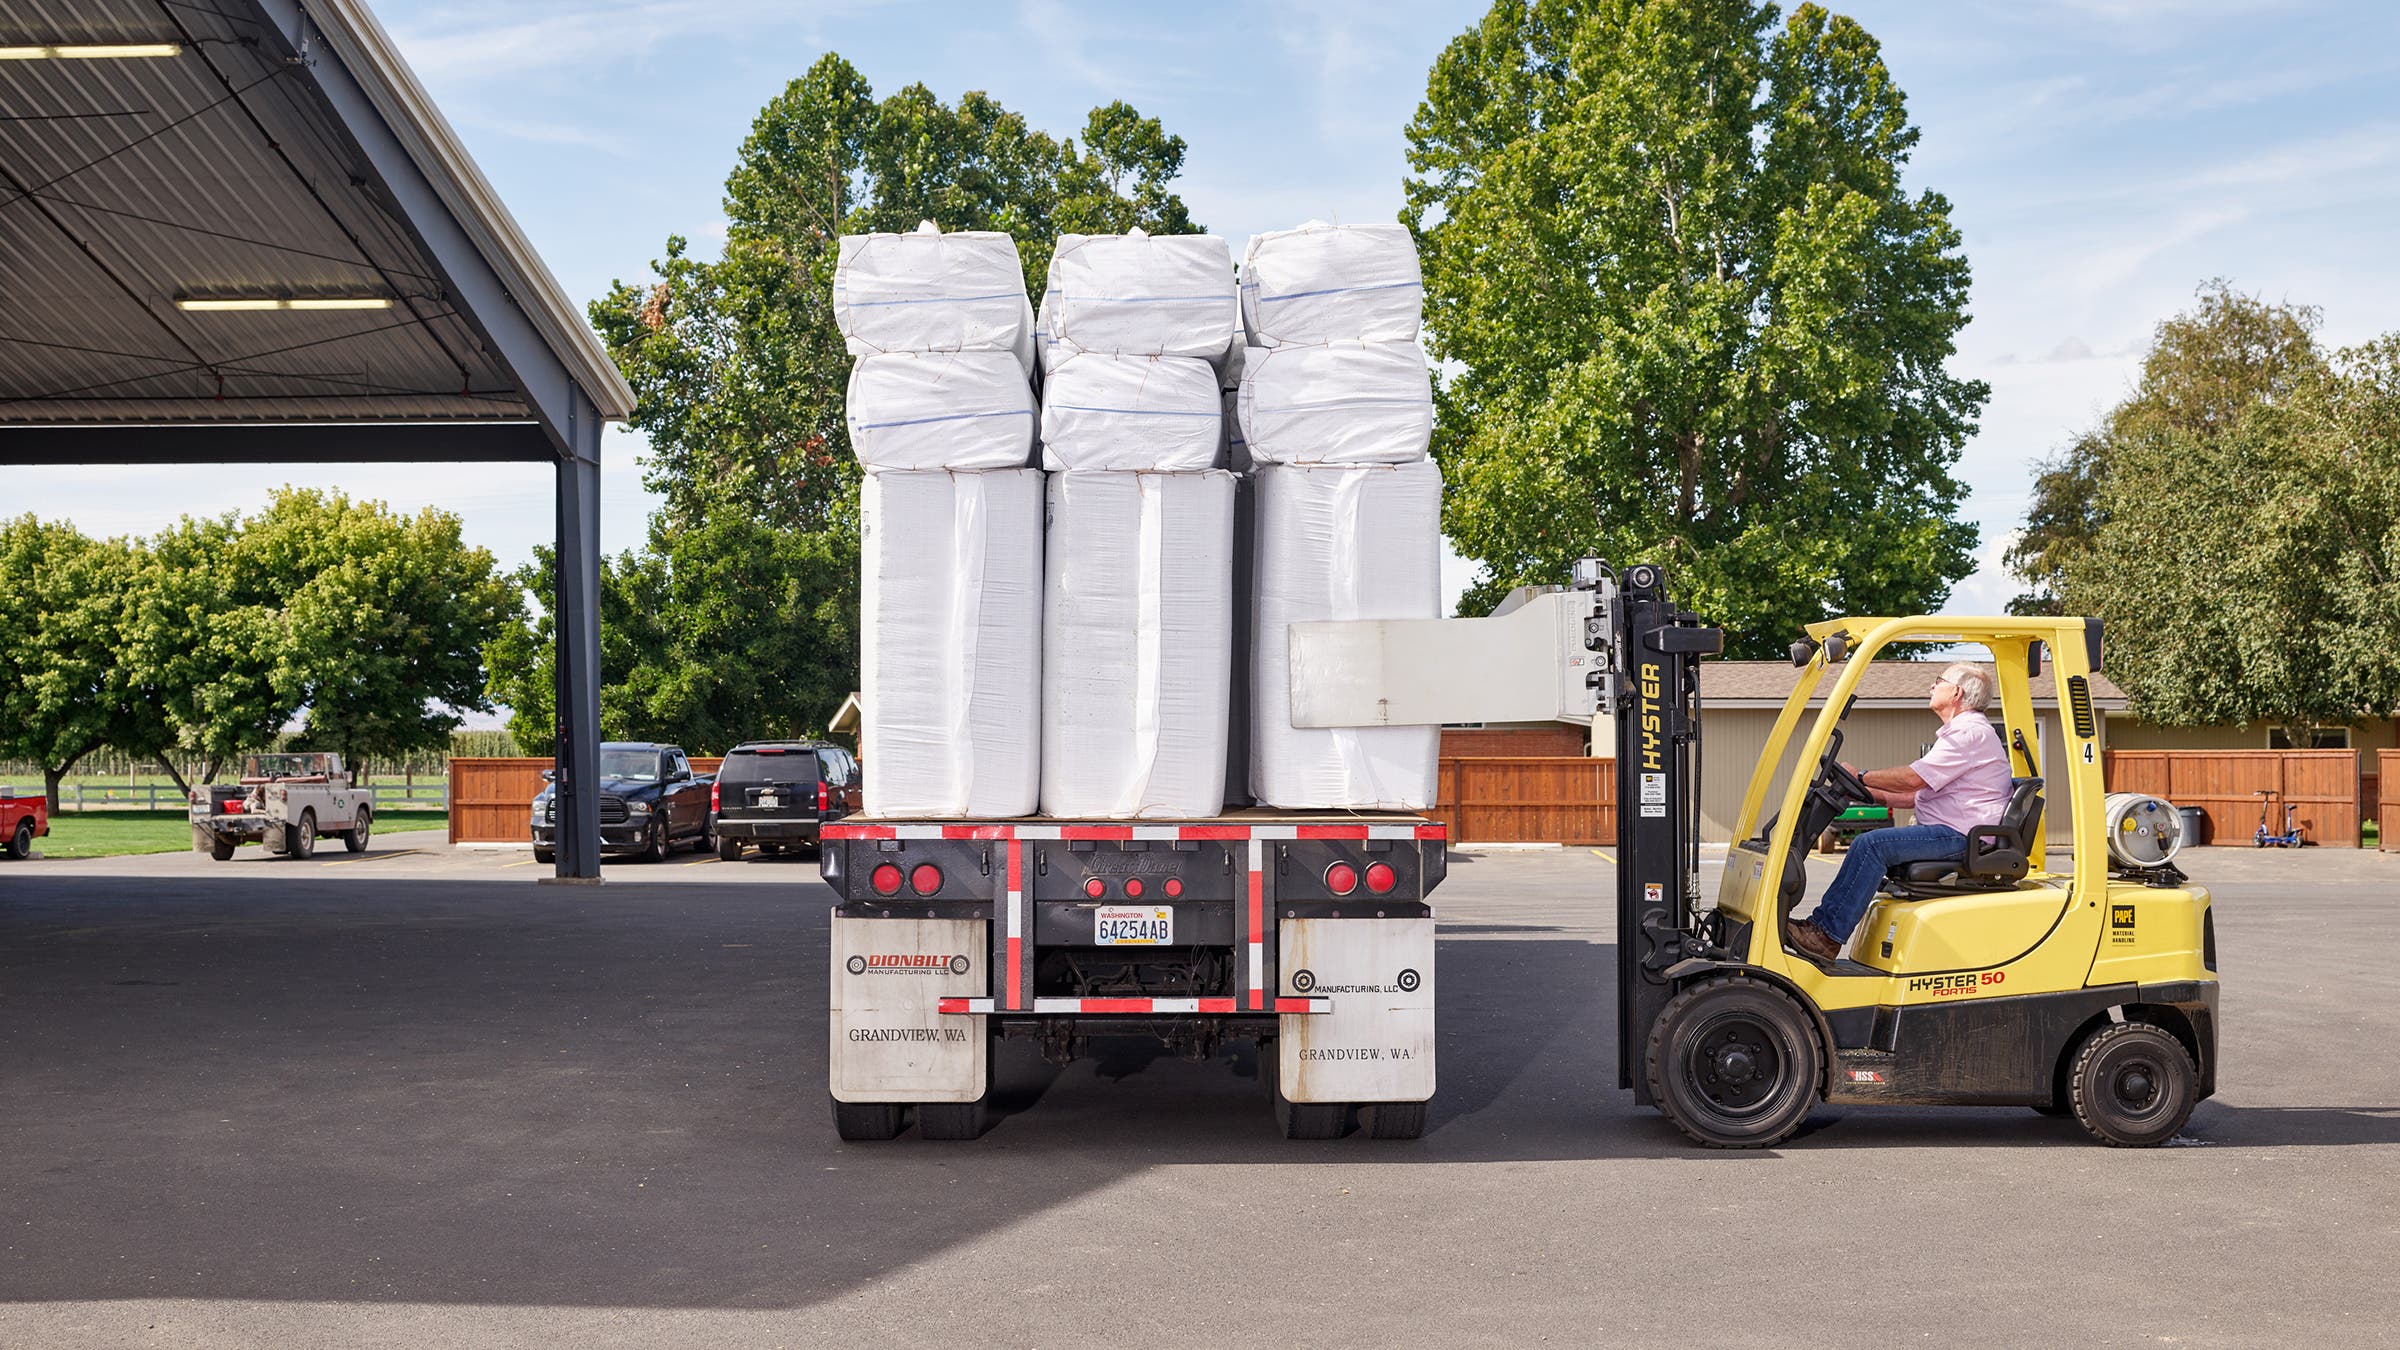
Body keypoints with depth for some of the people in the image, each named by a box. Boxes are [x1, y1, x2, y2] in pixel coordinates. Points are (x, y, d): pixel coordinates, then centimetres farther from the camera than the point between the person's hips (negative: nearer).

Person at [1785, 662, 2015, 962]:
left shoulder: (1970, 732, -10)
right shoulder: (1962, 731, 26)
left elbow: (1914, 778, -17)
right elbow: (1923, 794, 25)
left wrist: (1860, 777, -7)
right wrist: (1877, 795, 14)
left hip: (1959, 836, -11)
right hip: (1951, 833, 11)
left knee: (1871, 844, -23)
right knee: (1865, 843, 7)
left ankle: (1826, 936, -24)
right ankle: (1821, 923, -1)